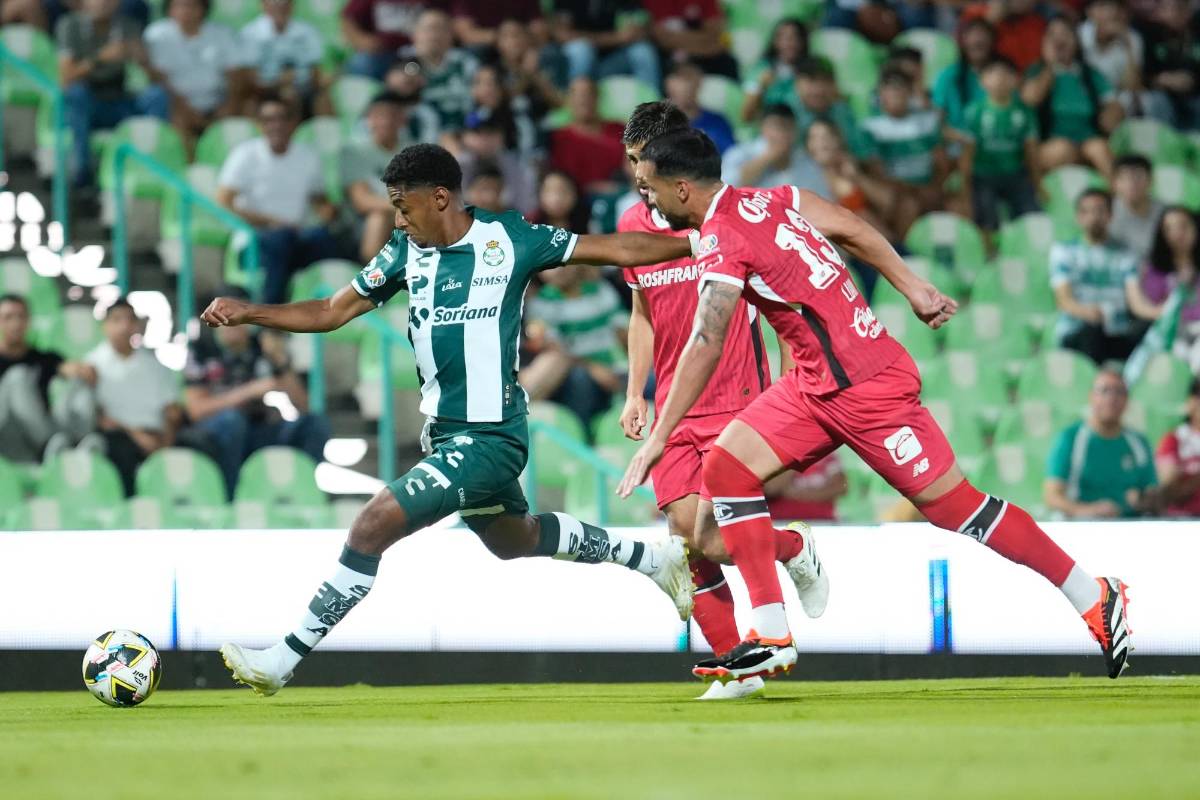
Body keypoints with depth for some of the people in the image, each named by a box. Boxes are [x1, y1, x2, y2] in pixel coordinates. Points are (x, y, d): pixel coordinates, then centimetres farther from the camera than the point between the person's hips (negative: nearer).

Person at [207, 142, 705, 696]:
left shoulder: (509, 239, -10)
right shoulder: (407, 251, 4)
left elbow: (616, 249, -1)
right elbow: (333, 312, 11)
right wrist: (247, 313, -1)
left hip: (490, 436, -8)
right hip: (444, 433, 8)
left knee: (375, 524, -17)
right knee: (515, 540, 25)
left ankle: (284, 660, -11)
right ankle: (654, 558, 46)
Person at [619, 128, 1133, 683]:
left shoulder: (723, 245, -20)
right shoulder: (769, 200, 5)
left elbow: (705, 347, -26)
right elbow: (853, 230, 10)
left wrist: (658, 438, -25)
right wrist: (914, 289, 16)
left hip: (864, 386, -10)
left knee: (953, 504, -2)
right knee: (726, 468, 1)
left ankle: (1097, 599, 10)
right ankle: (771, 638, -1)